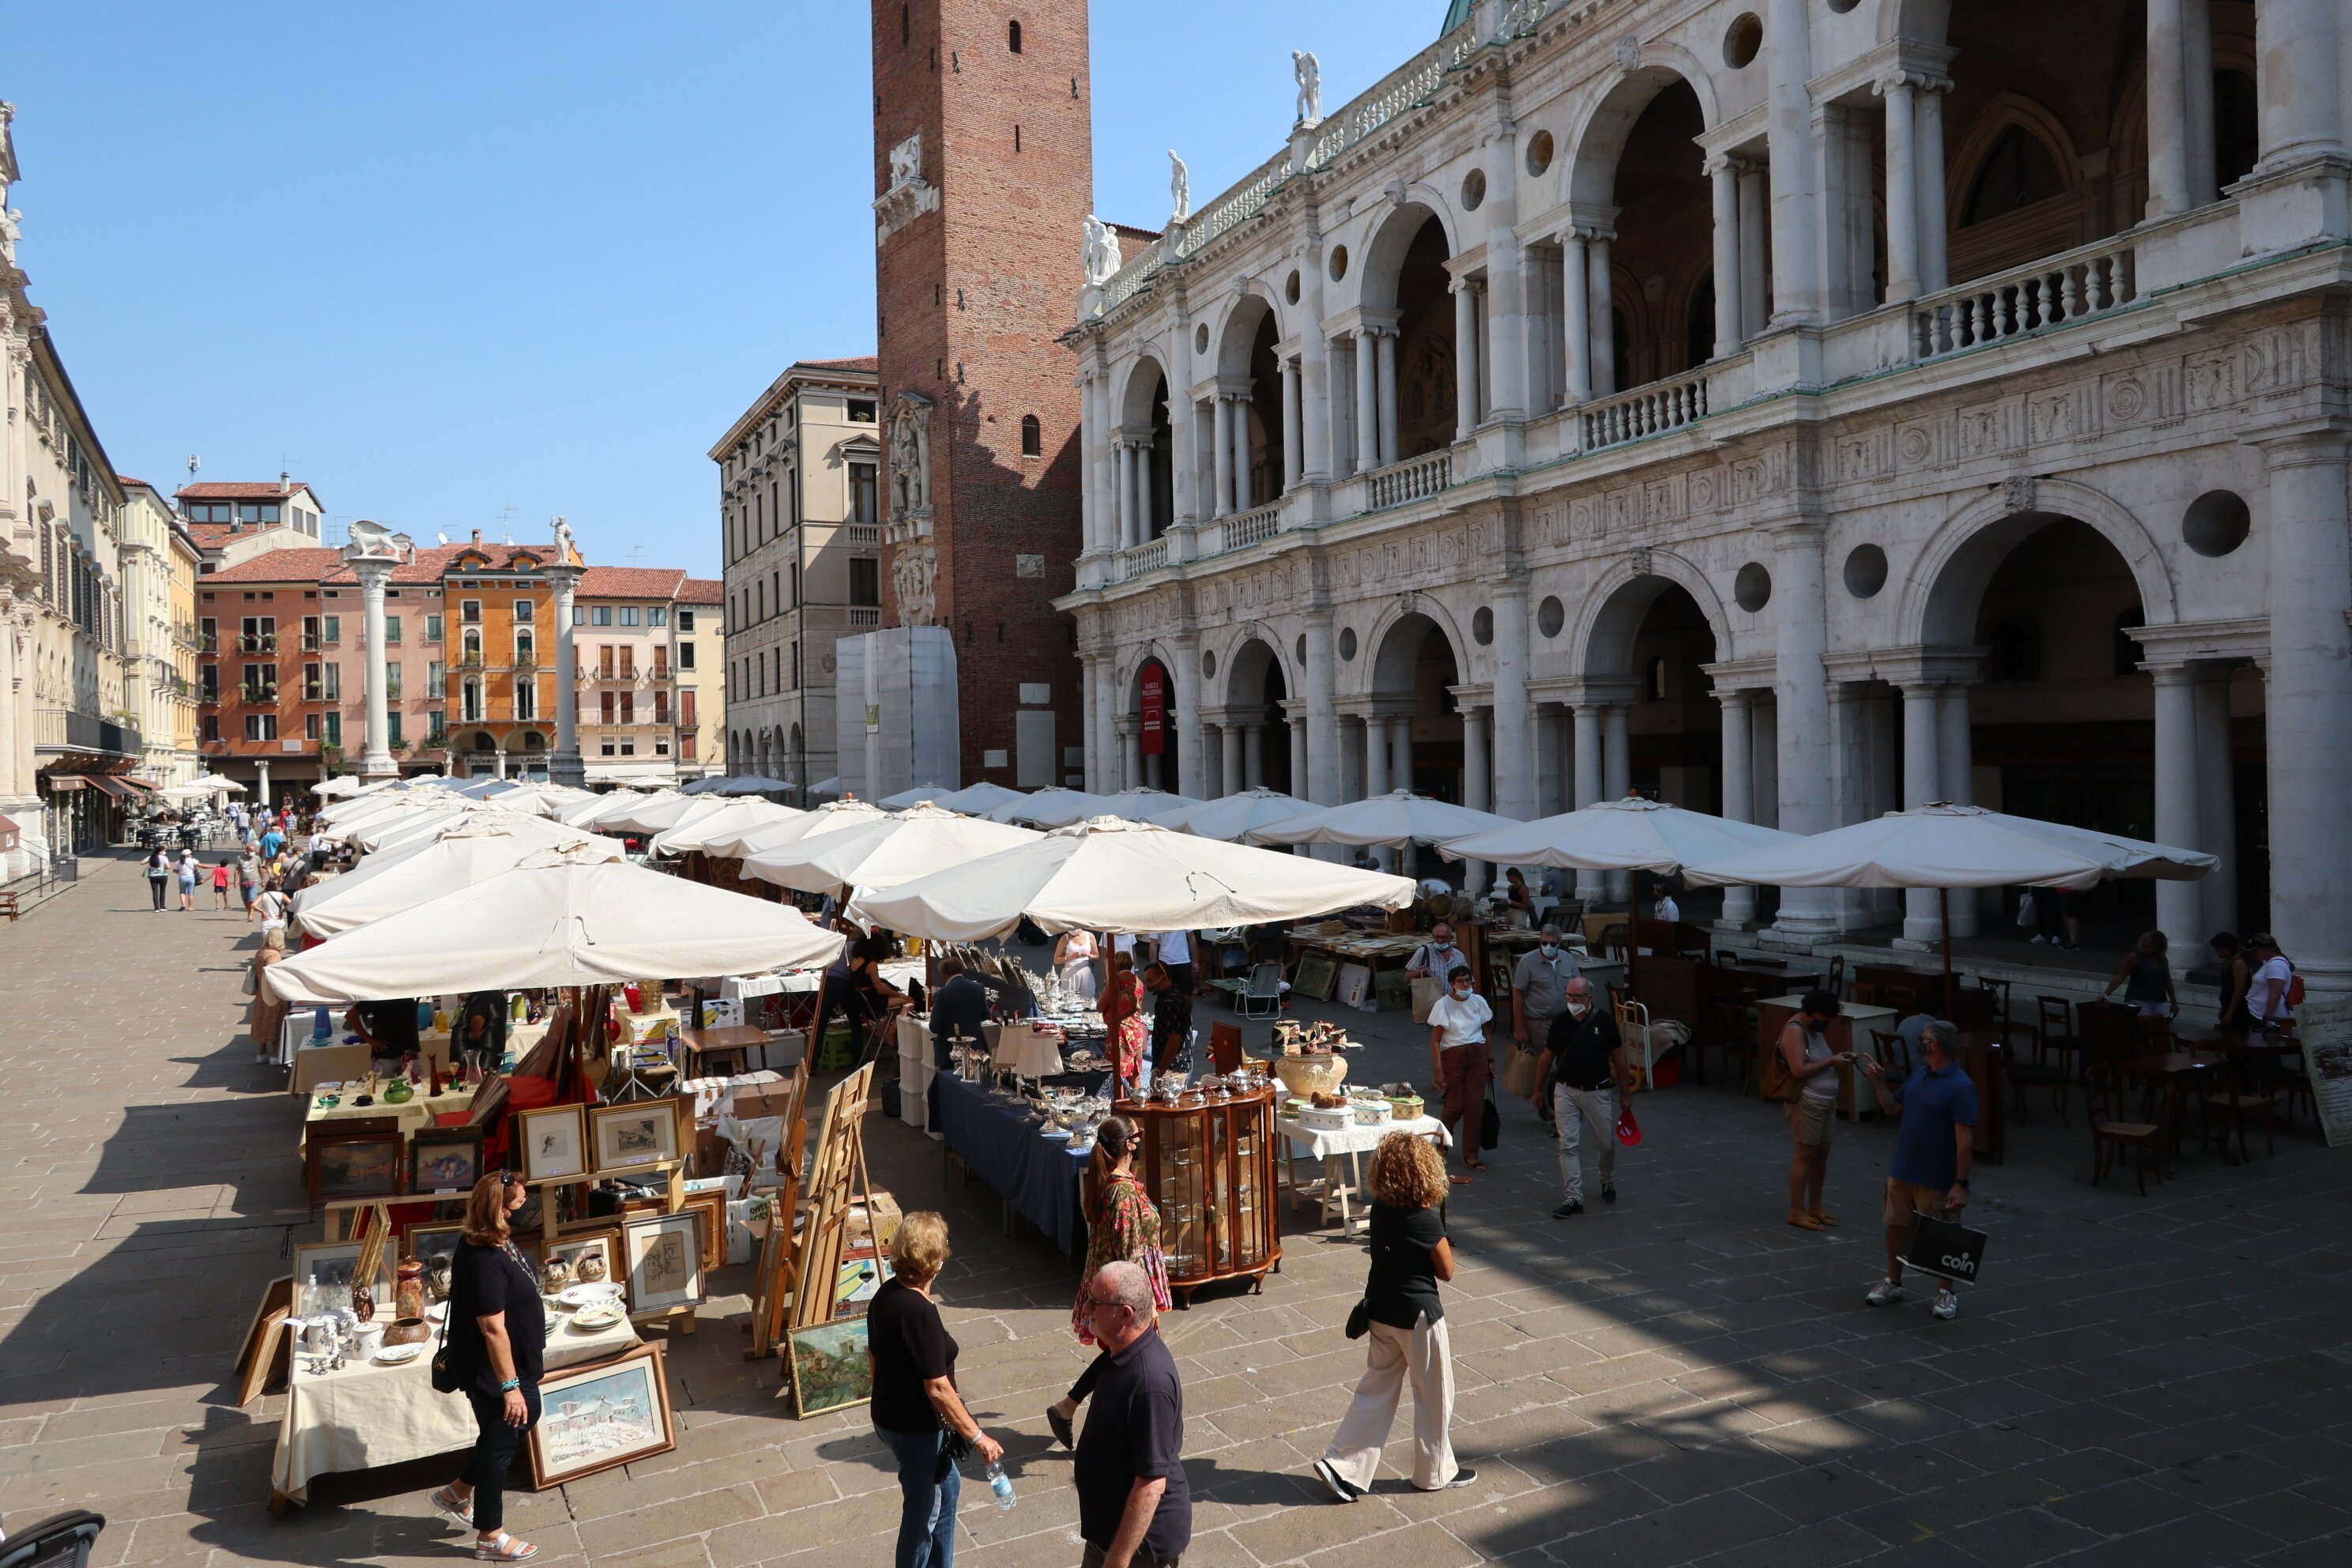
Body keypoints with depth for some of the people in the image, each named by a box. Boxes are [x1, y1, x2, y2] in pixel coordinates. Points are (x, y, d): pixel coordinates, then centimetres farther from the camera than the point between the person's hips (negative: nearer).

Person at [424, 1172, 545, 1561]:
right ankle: (490, 1536, 27)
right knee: (499, 1444, 7)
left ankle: (458, 1493, 38)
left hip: (516, 1365, 10)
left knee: (525, 1417, 25)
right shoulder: (485, 1262, -32)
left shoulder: (495, 1243, -2)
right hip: (493, 1371, -10)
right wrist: (509, 1385, -26)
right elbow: (493, 1328, -30)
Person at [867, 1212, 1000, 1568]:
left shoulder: (885, 1294, -4)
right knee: (923, 1513, 12)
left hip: (889, 1415, 9)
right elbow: (938, 1389, -27)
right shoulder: (921, 1314, -31)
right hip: (916, 1429, -9)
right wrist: (977, 1437, -19)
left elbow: (873, 1355, 10)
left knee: (948, 1484, 26)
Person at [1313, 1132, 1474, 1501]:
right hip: (1417, 1314, -6)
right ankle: (1435, 1472, 28)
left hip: (1380, 1311, 6)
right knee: (1434, 1394, 13)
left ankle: (1343, 1465, 12)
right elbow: (1446, 1271, -9)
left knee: (1376, 1389, 15)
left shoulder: (1380, 1208, -4)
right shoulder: (1426, 1218, -23)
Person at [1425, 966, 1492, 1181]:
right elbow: (1435, 1040, -8)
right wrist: (1438, 1070, -14)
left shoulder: (1478, 1001, 5)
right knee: (1454, 1108, -3)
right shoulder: (1443, 1005, -7)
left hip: (1477, 1055, 3)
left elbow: (1485, 1032, 15)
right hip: (1453, 1056, -3)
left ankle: (1470, 1155, 10)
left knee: (1475, 1106, -1)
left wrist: (1490, 1060, 13)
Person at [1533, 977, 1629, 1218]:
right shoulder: (1561, 1021, -2)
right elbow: (1547, 1056, 9)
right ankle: (1573, 1199, -4)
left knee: (1606, 1144, 10)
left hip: (1598, 1092, -1)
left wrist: (1624, 1092, 4)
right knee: (1569, 1146, -6)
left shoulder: (1604, 1020, -6)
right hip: (1566, 1091, 1)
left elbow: (1618, 1057, 2)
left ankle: (1608, 1182, 38)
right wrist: (1539, 1089, 13)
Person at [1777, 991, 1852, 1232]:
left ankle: (1815, 1206, 25)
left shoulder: (1812, 1027, 12)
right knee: (1805, 1153, -4)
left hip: (1826, 1100, 10)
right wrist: (1831, 1062, -19)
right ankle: (1797, 1212, 3)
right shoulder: (1795, 1030, -18)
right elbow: (1799, 1070, -25)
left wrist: (1838, 1056, 6)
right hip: (1807, 1101, -10)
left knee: (1822, 1152, 13)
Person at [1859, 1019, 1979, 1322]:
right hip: (1902, 1171, 7)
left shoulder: (1960, 1087, -20)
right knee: (1896, 1227, 15)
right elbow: (1892, 1106, 18)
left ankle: (1945, 1293, 24)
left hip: (1937, 1180, -7)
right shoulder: (1919, 1073, 6)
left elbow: (1965, 1141, -21)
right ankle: (1893, 1283, 30)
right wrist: (1879, 1081, 1)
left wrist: (1960, 1184, -22)